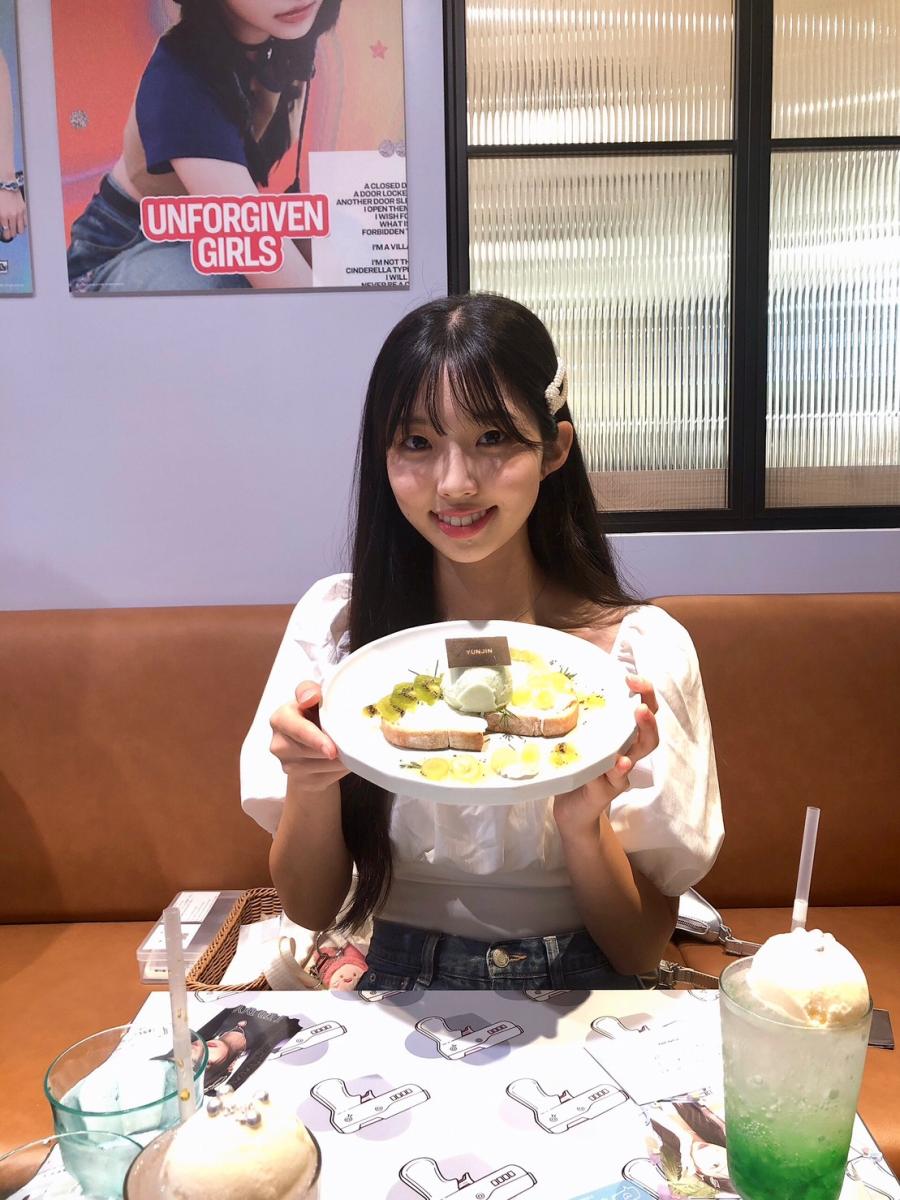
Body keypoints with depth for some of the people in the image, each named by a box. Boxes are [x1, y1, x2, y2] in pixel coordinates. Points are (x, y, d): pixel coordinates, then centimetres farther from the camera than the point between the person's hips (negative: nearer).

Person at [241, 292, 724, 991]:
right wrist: (309, 786, -21)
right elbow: (309, 909, -2)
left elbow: (644, 950, -6)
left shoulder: (643, 649, -12)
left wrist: (584, 827, -25)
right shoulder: (333, 624, -7)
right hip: (400, 989, 2)